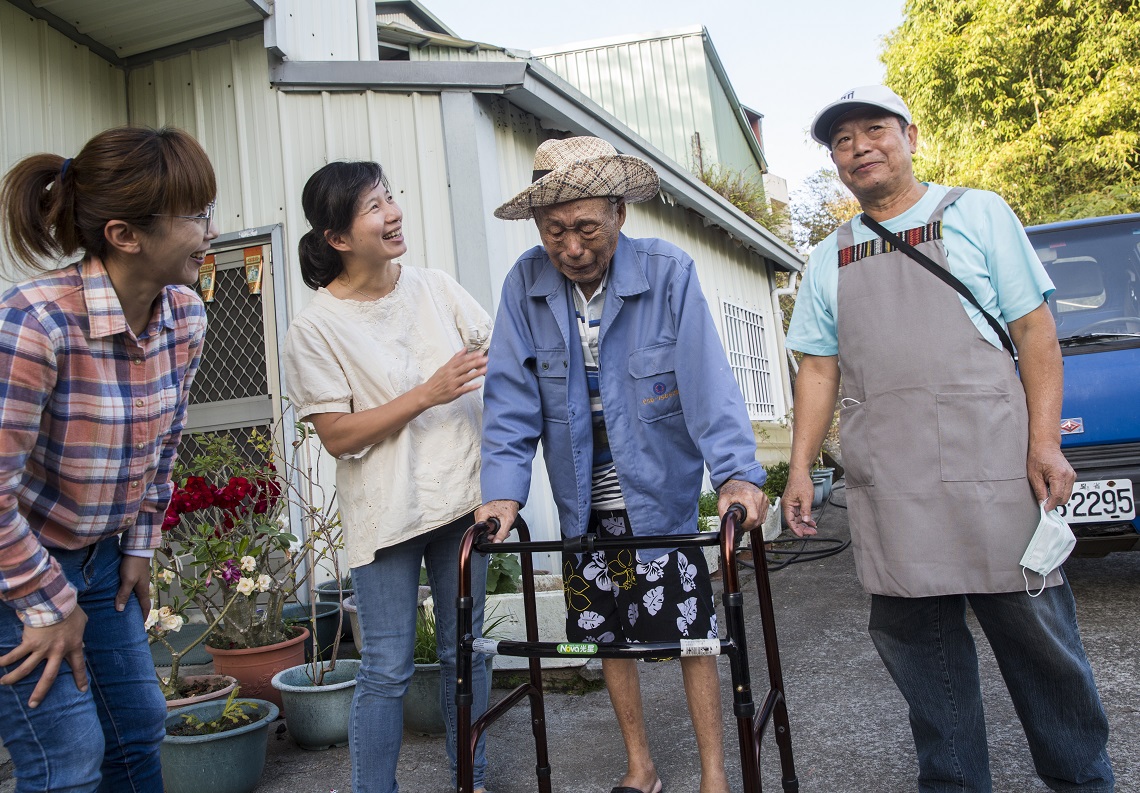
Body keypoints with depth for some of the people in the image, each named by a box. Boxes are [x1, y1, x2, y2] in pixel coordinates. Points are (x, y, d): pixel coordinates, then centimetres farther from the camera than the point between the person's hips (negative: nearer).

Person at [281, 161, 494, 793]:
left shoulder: (437, 288, 4)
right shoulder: (316, 327, -9)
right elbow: (337, 436, -13)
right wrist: (428, 393, -19)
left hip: (462, 496, 5)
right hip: (386, 514, -4)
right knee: (387, 670, 2)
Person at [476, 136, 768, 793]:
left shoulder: (669, 274, -16)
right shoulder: (526, 284, -9)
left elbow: (708, 381, -23)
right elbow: (511, 399, -10)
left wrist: (738, 474, -35)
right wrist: (503, 493, -20)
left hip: (662, 497, -3)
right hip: (583, 505, 4)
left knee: (692, 632, 5)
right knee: (607, 635, 15)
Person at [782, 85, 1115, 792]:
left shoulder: (978, 214, 7)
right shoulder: (829, 260, 15)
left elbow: (1036, 330, 2)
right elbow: (819, 369, 14)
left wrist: (1045, 441, -9)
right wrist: (800, 467, 5)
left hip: (990, 468, -3)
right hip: (885, 486, 3)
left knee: (1035, 629, 4)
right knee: (915, 640, 8)